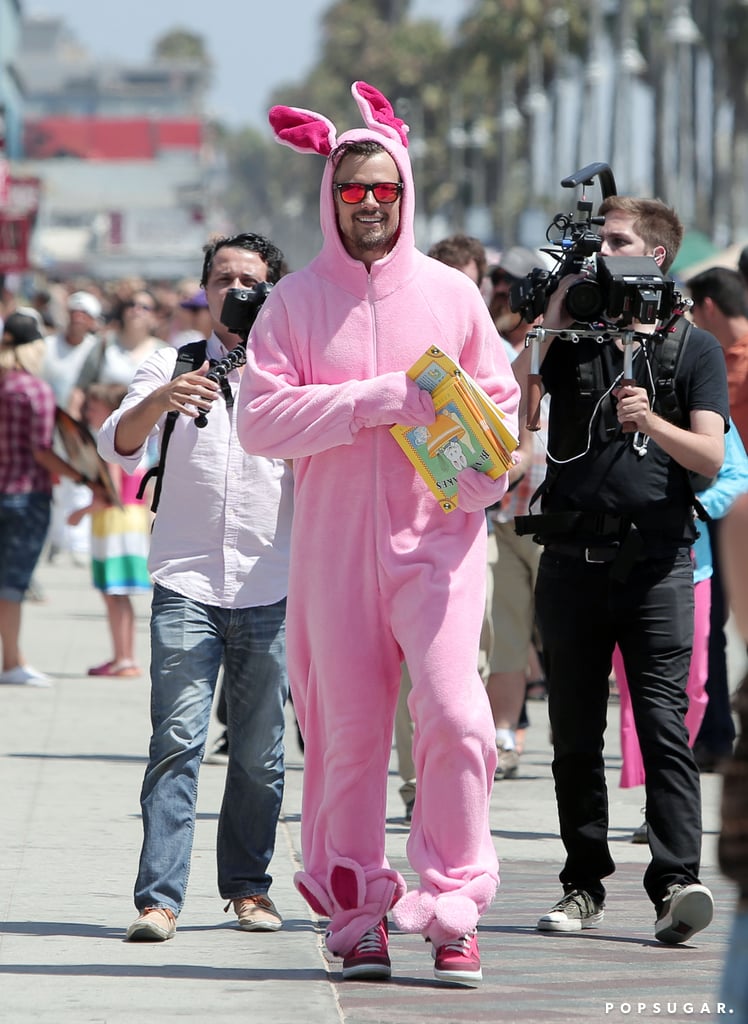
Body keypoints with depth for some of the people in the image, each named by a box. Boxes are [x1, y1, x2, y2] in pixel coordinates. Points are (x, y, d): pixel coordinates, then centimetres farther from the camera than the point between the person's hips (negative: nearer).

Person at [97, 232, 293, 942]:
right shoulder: (171, 365, 9)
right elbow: (119, 445, -5)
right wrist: (161, 400, -26)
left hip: (271, 589, 1)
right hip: (185, 584, -1)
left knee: (259, 751, 5)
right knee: (177, 741, -11)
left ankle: (248, 885, 18)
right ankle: (158, 896, -14)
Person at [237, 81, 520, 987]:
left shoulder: (450, 293, 6)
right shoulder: (296, 300, 4)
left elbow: (499, 398, 13)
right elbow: (260, 418, -6)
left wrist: (487, 469, -9)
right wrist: (379, 400, -15)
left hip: (436, 537, 0)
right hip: (335, 544, 1)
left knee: (452, 712, -16)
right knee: (348, 731, 3)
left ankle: (452, 907, -8)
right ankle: (357, 914, 15)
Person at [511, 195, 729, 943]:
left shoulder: (694, 348, 7)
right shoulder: (569, 336, 13)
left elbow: (710, 456, -3)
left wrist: (651, 422, -22)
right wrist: (550, 318, -4)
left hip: (655, 559, -3)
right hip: (573, 558, 3)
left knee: (662, 721, -13)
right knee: (574, 732, 6)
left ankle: (676, 883, -20)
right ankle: (584, 885, 13)